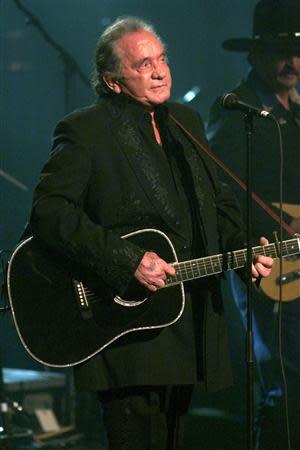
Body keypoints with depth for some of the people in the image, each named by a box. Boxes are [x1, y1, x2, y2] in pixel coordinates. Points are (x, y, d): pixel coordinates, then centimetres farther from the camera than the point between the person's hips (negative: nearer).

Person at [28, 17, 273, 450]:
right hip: (126, 328, -7)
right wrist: (128, 262, -25)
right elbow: (49, 211, -19)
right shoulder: (84, 130, -8)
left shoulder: (186, 122, 15)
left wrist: (245, 248, 3)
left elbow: (218, 201, 23)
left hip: (190, 316, 7)